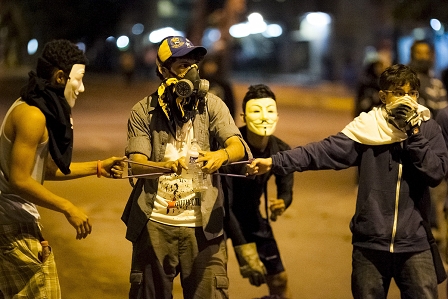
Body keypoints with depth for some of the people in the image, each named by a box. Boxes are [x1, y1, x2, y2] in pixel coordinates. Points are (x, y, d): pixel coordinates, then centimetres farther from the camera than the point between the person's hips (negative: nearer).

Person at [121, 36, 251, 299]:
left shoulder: (211, 105, 3)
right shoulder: (143, 112, 2)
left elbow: (238, 147, -10)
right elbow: (136, 165, -8)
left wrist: (222, 154, -35)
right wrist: (167, 166, -31)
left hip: (202, 224, 0)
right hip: (155, 223, 0)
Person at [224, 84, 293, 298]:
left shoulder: (281, 151, -14)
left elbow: (286, 190, 1)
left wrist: (281, 203, -26)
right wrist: (245, 250, -29)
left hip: (250, 216, 5)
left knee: (279, 280, 10)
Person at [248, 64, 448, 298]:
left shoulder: (428, 128, 4)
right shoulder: (366, 128, -1)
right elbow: (323, 151, -10)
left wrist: (413, 134, -14)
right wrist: (275, 162, -20)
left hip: (415, 245, 0)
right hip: (370, 243, 0)